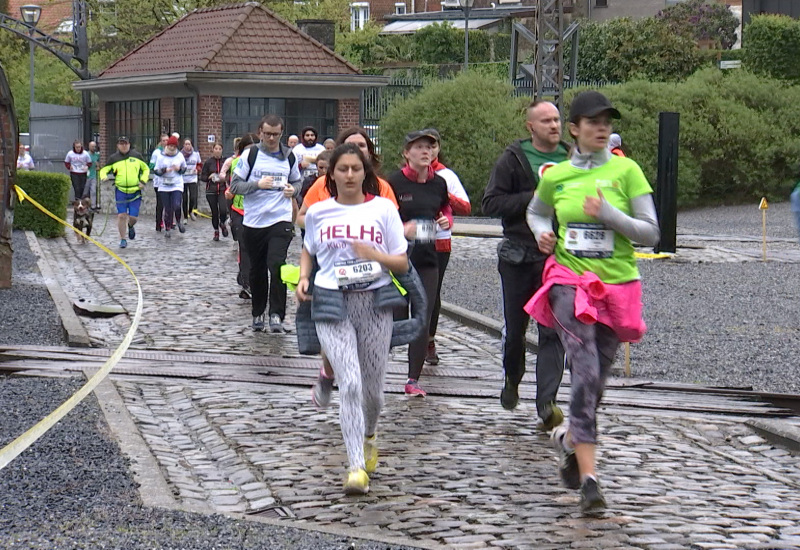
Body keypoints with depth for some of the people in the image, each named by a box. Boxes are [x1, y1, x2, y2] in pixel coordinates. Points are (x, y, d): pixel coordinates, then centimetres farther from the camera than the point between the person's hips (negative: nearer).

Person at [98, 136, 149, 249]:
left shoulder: (136, 156, 5)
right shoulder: (113, 158, 4)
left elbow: (146, 169, 15)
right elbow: (104, 170, 11)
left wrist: (143, 181, 0)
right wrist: (103, 177, -13)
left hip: (135, 192, 0)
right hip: (120, 192, 0)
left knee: (133, 217, -2)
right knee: (121, 215, -6)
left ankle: (130, 226, 35)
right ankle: (123, 239, 9)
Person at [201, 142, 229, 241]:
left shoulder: (225, 162, 3)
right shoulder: (208, 162, 2)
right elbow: (202, 177, 5)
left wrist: (225, 178, -11)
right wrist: (209, 177, -13)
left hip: (223, 190, -1)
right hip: (211, 191, 1)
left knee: (223, 210, -18)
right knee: (214, 212, 4)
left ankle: (222, 223, 14)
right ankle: (216, 231, 25)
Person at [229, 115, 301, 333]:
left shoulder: (289, 157, 8)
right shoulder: (250, 156, 0)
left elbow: (296, 181, 23)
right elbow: (234, 185, -2)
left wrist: (293, 190, 0)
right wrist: (258, 185, -17)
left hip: (281, 220, 0)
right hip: (254, 222, 1)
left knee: (277, 265, -16)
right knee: (257, 270, 11)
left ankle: (276, 315, -13)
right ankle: (258, 313, 25)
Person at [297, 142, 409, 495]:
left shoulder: (383, 209, 2)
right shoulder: (318, 212, 6)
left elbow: (403, 263, 3)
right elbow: (308, 250, 25)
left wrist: (375, 255, -16)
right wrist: (303, 278, 6)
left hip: (375, 303, 1)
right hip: (331, 304, -1)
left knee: (373, 387, 7)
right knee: (350, 383, -15)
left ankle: (368, 435, 41)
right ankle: (356, 467, -15)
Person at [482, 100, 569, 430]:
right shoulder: (513, 159, -1)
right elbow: (491, 203, -8)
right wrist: (533, 198, -17)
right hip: (519, 257, -1)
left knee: (553, 331, -7)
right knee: (514, 328, 10)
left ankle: (546, 403, -9)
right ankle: (512, 379, 38)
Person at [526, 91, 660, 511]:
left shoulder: (626, 171, -1)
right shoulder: (555, 176, 5)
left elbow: (650, 233, -4)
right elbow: (535, 212, 26)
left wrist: (608, 214, -17)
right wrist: (542, 234, 4)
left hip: (617, 286, 1)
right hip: (569, 282, -1)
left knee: (596, 379, 11)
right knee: (586, 372, -16)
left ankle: (569, 437, 42)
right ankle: (588, 477, -17)